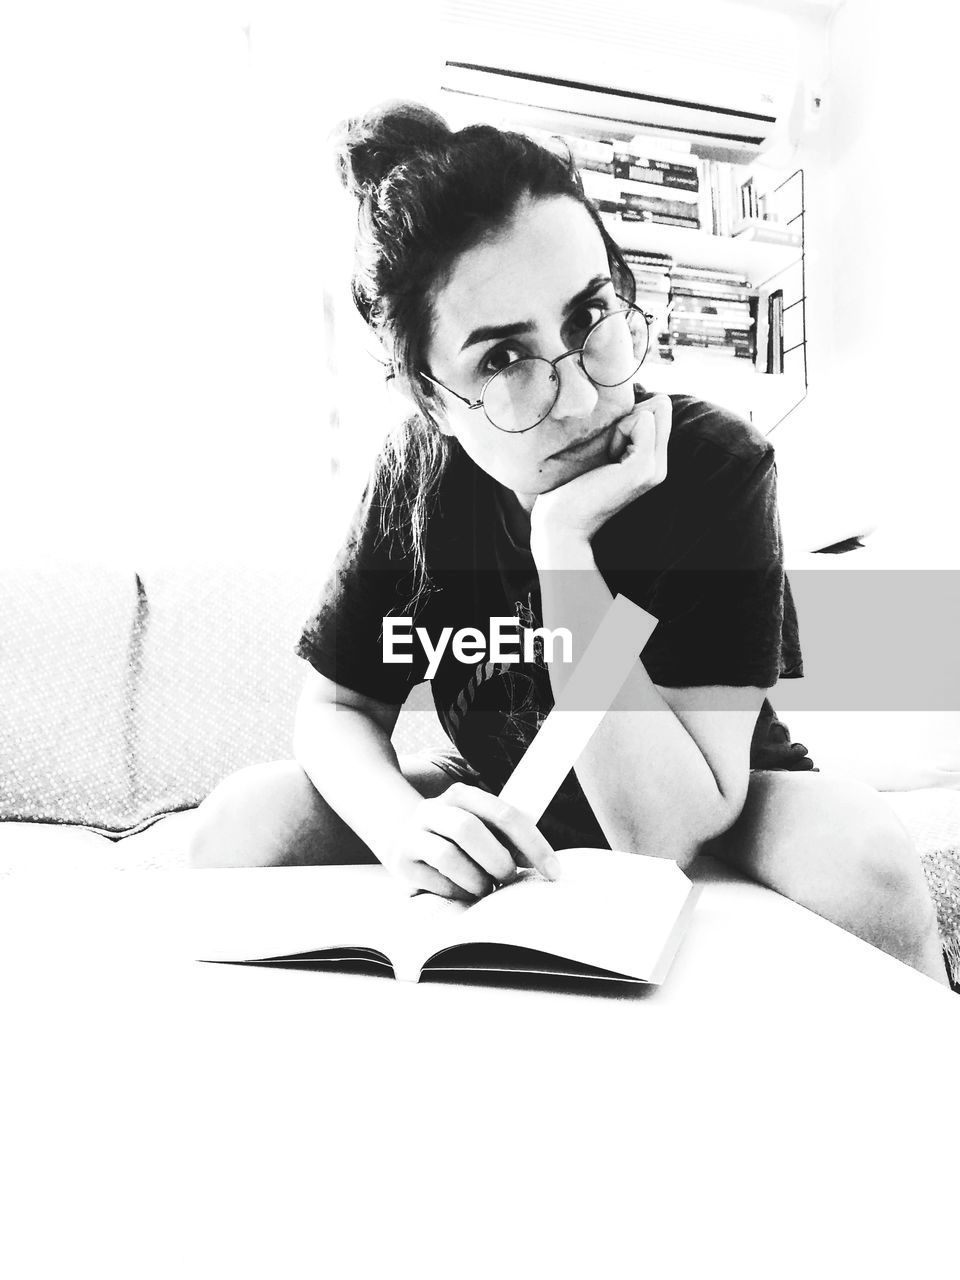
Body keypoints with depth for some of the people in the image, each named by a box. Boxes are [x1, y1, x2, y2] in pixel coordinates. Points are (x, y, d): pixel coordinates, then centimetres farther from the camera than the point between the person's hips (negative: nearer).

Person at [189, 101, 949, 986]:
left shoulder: (720, 466, -26)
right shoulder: (419, 469, -14)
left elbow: (664, 837, -29)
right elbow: (336, 706, -6)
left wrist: (562, 540, -36)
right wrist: (400, 822, -30)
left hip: (708, 819, -2)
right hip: (500, 814, 3)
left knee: (866, 866, -34)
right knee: (243, 823, -16)